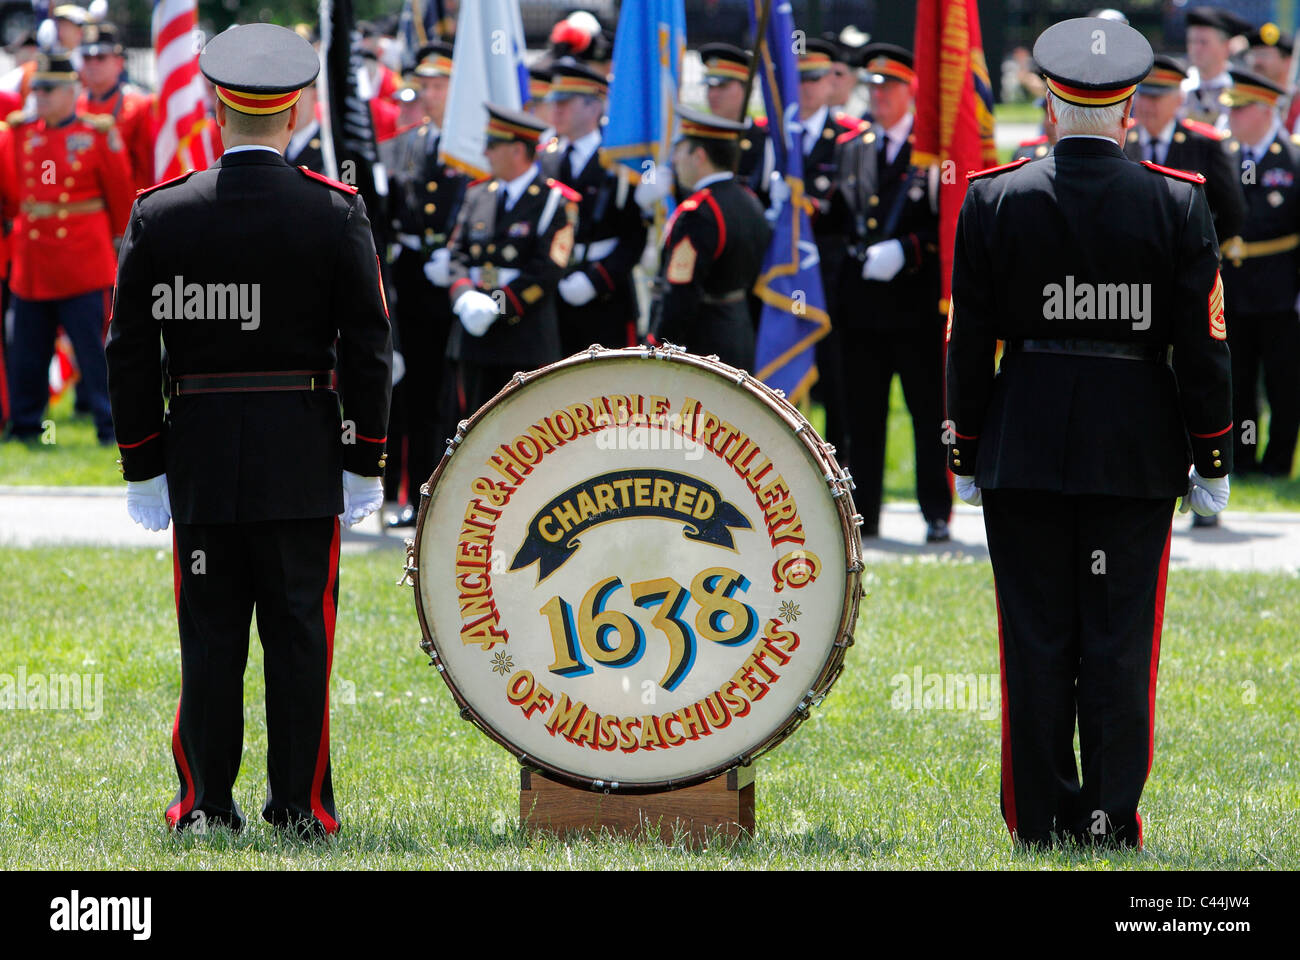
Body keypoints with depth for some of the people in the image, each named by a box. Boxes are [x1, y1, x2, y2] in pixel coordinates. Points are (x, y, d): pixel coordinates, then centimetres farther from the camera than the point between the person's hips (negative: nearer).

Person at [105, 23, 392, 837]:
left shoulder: (160, 215, -2)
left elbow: (131, 351, 0)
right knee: (299, 635, 4)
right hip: (302, 462, -1)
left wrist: (142, 466, 7)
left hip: (200, 459, 1)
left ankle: (206, 806, 6)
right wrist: (365, 463, 3)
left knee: (210, 636, 6)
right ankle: (300, 807, 5)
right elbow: (368, 347, -4)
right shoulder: (336, 212, -5)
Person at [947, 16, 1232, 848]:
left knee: (1037, 642, 6)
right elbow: (1203, 344, -3)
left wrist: (966, 458, 9)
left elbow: (968, 342, 1)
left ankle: (1042, 823, 9)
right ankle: (1111, 824, 3)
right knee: (1121, 645, 4)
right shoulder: (1178, 202, -5)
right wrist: (1212, 463, 5)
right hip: (1137, 454, -1)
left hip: (1025, 452, 1)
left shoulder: (993, 199, -3)